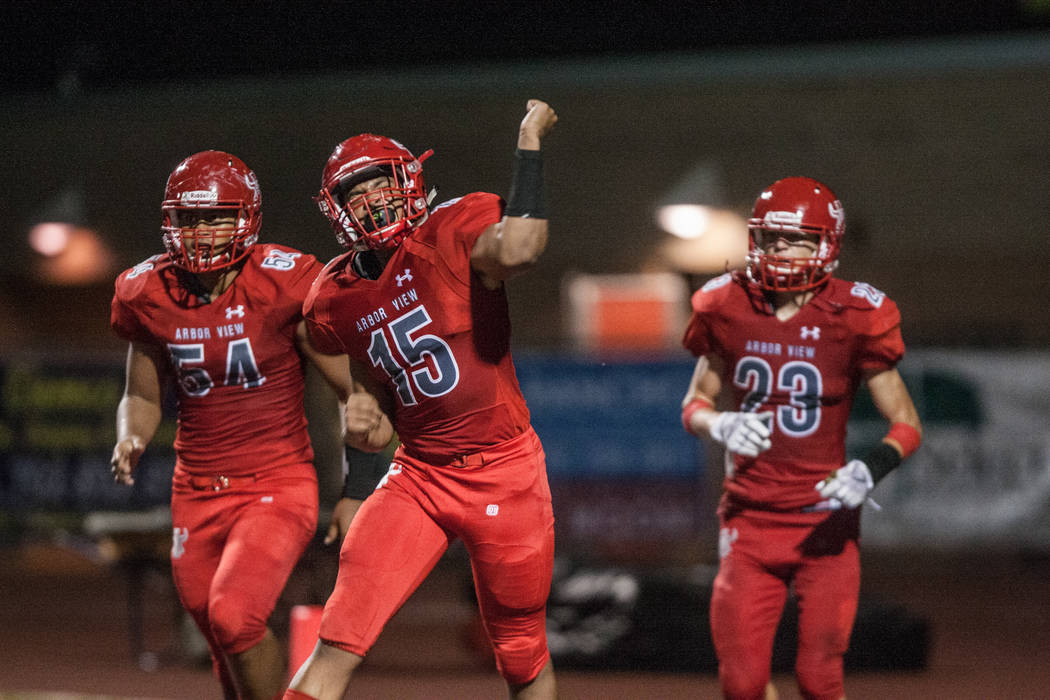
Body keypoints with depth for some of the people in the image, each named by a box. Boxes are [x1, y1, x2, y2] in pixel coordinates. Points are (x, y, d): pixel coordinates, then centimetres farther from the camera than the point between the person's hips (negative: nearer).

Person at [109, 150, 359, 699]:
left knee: (234, 616, -26)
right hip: (198, 494, 5)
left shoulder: (284, 286, -14)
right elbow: (142, 396, 16)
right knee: (228, 653, 12)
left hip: (278, 486, -5)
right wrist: (130, 439, -7)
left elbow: (355, 392, -6)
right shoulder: (150, 296, 0)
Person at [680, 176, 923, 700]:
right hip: (750, 517, 2)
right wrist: (720, 426, -11)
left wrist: (870, 470, -23)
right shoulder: (729, 309, -2)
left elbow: (906, 424, -4)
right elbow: (694, 404, 12)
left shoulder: (852, 318, -9)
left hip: (824, 520, -2)